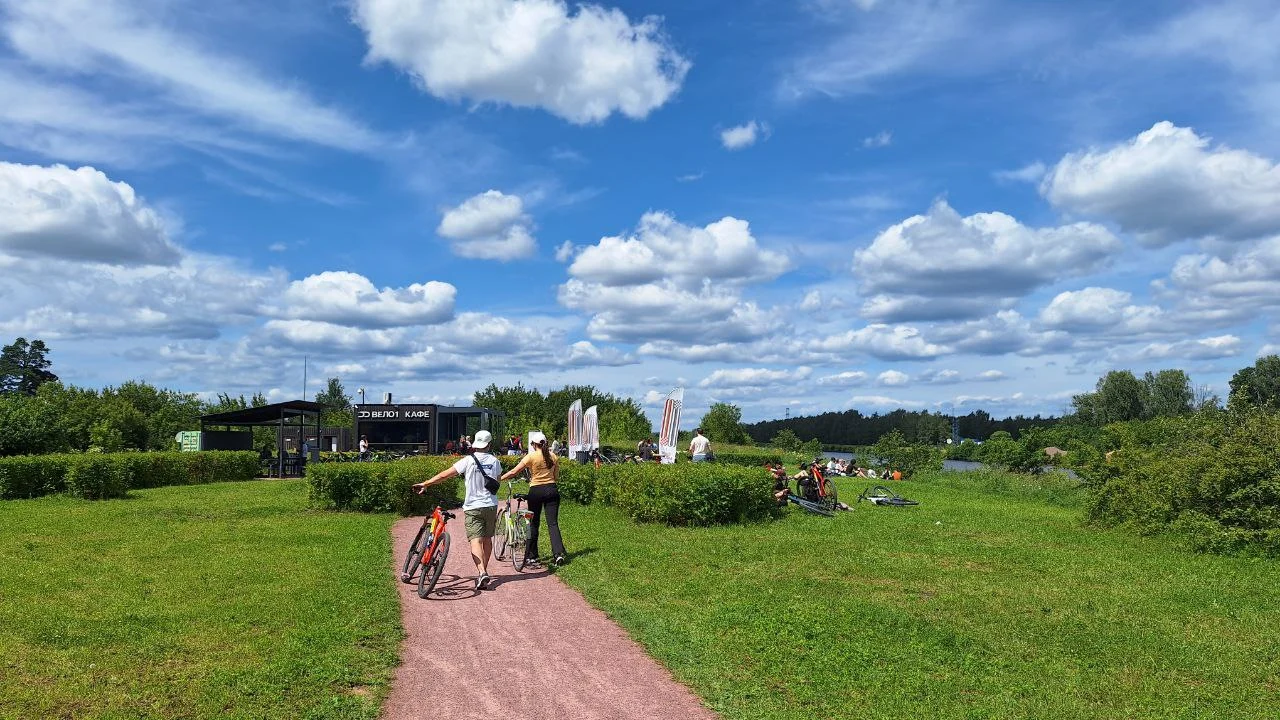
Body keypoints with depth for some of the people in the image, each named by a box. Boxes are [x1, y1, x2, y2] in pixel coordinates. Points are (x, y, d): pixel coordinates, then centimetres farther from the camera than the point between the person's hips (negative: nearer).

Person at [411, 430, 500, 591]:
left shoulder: (468, 460, -9)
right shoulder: (494, 461, 1)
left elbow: (445, 474, -10)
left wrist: (425, 484, -4)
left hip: (473, 507, -3)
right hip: (491, 505, 4)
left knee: (475, 541, -10)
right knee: (487, 539, 18)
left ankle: (482, 572, -26)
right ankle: (484, 569, 27)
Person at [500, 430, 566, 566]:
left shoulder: (531, 457, -6)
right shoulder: (553, 457, 5)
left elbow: (513, 472, -7)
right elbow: (556, 477, 10)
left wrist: (498, 479, 3)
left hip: (536, 491, -3)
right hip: (552, 490, 3)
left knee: (533, 523, 10)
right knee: (553, 523, 1)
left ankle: (532, 556, 16)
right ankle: (559, 553, -12)